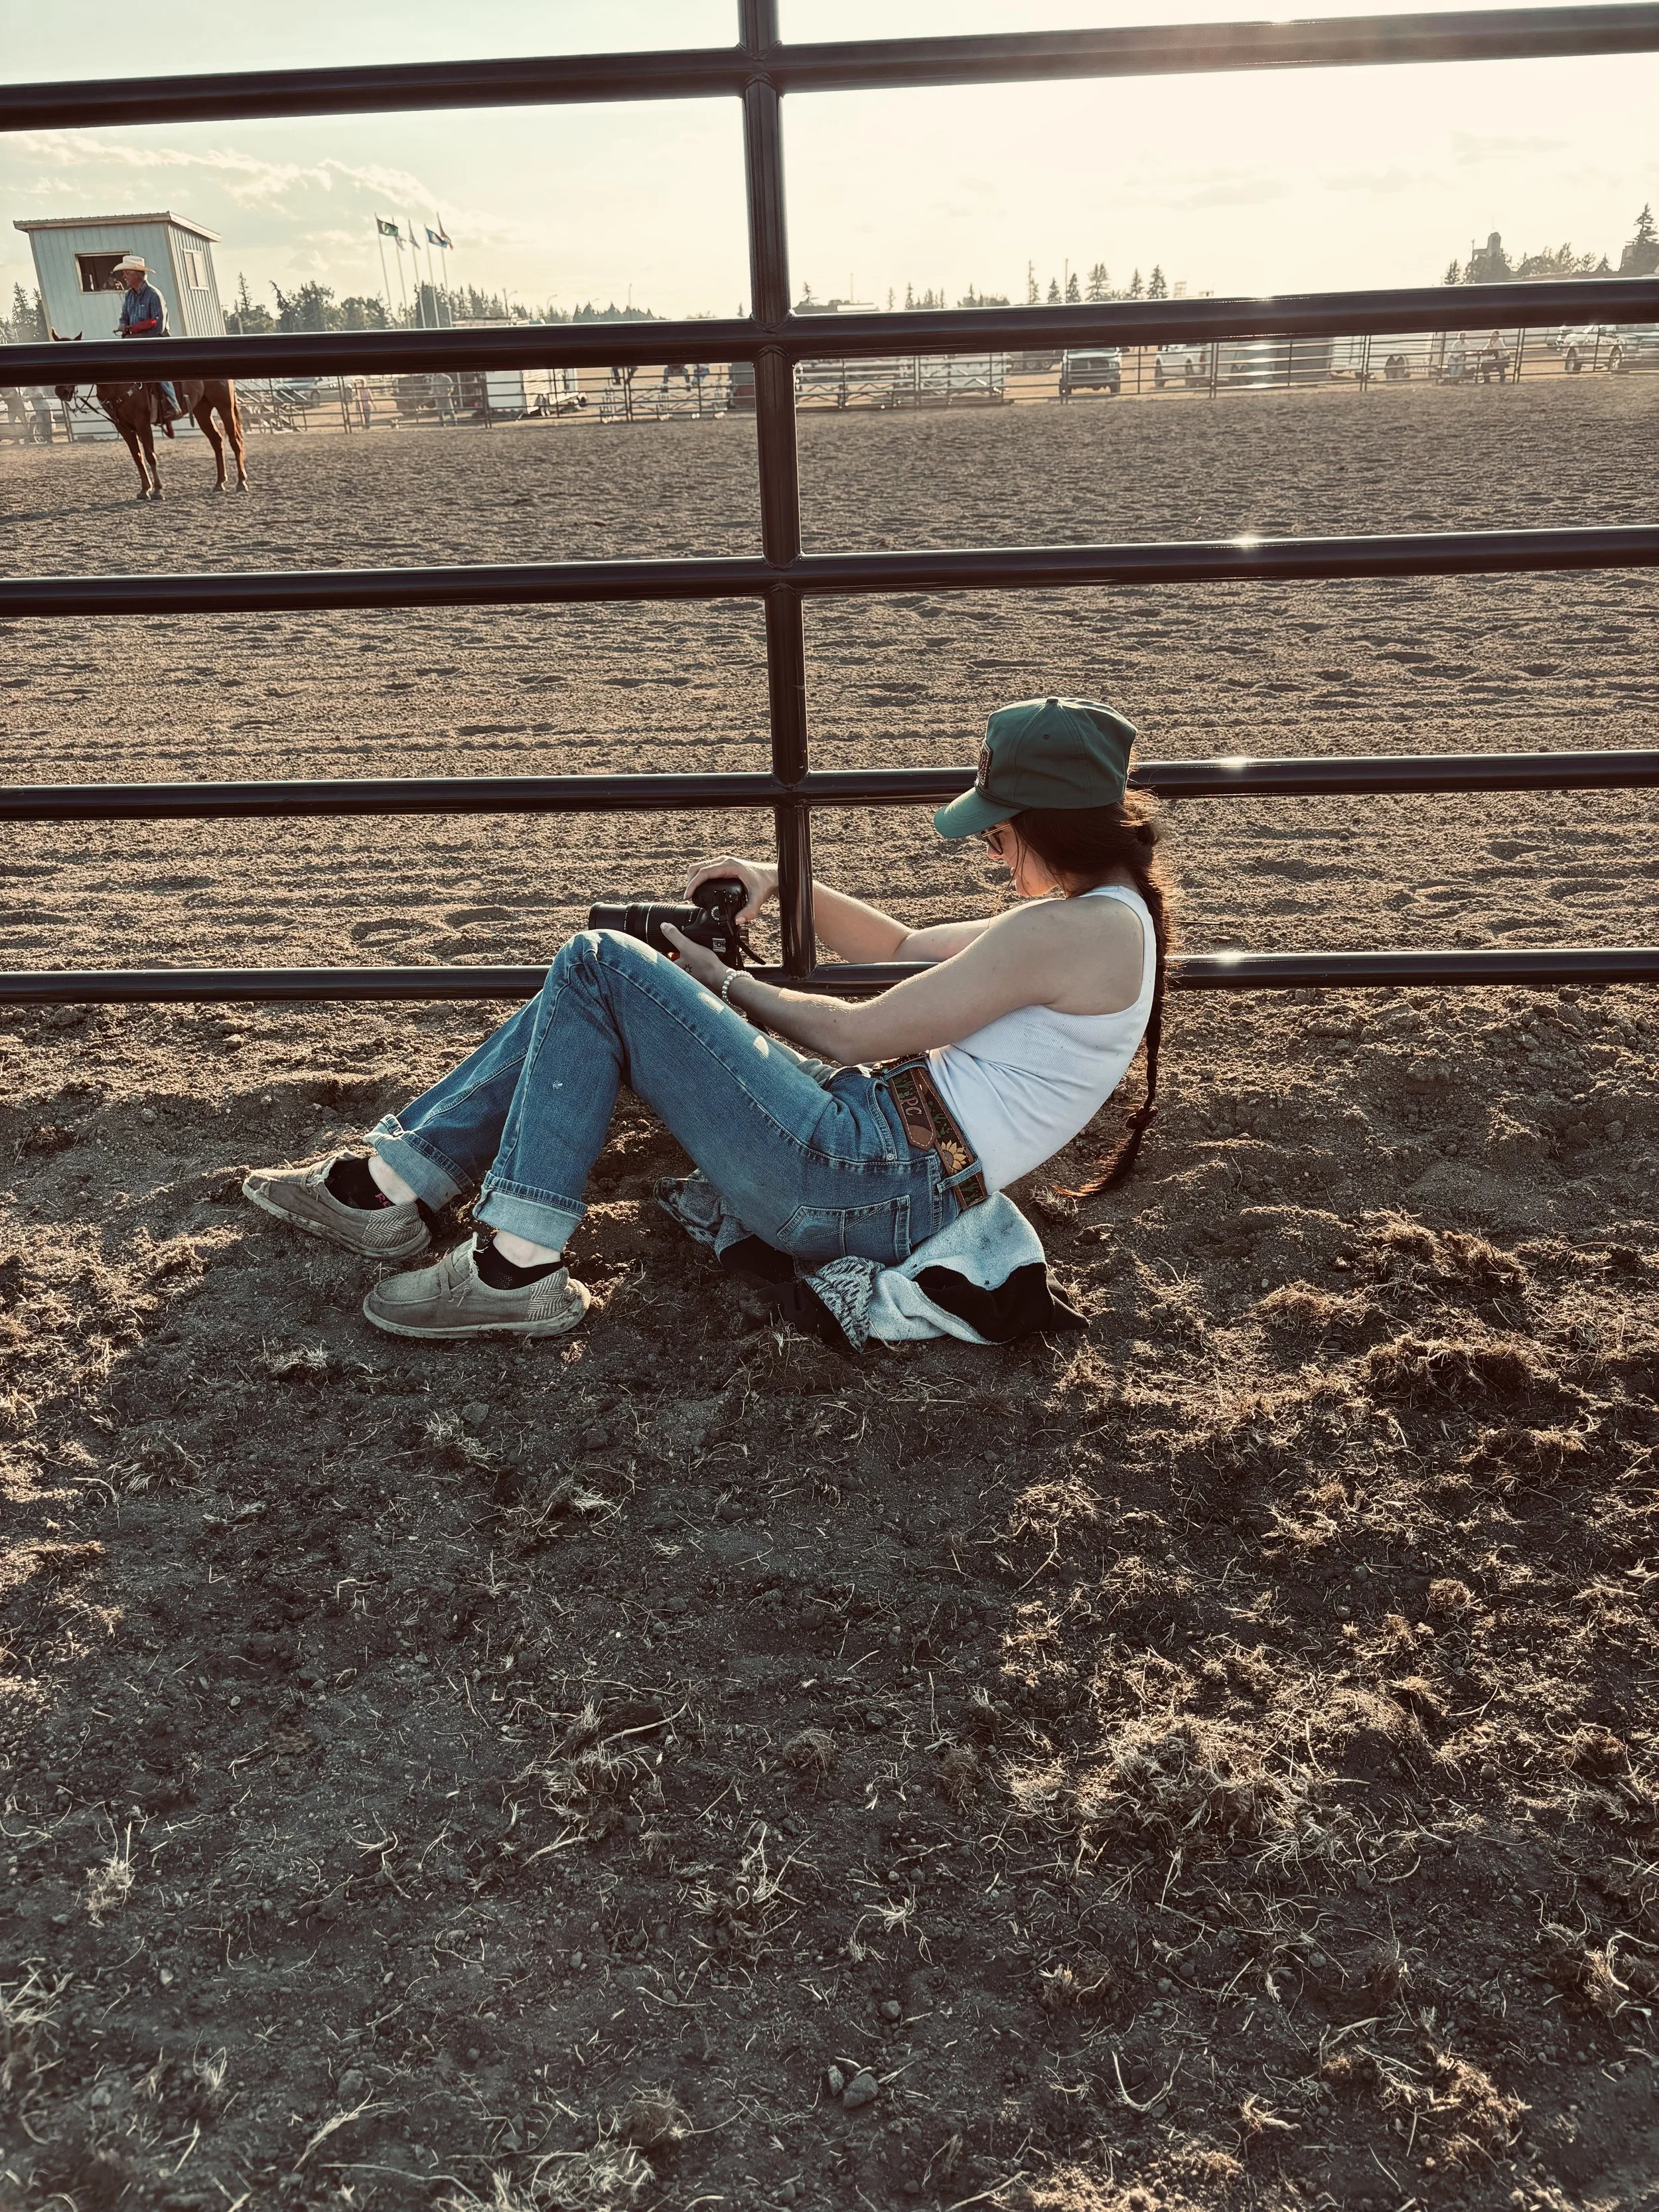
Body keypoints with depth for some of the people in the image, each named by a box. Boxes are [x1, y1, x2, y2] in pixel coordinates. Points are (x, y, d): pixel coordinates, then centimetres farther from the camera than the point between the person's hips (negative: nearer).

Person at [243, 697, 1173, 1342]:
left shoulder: (1080, 927, -15)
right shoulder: (1096, 913, 17)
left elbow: (859, 1034, -13)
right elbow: (902, 946, 26)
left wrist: (723, 981, 1)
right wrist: (784, 882, 12)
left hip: (872, 1187, -10)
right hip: (876, 1140, 10)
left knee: (600, 965, -10)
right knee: (592, 983, 10)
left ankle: (518, 1265, -11)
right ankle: (395, 1182, 11)